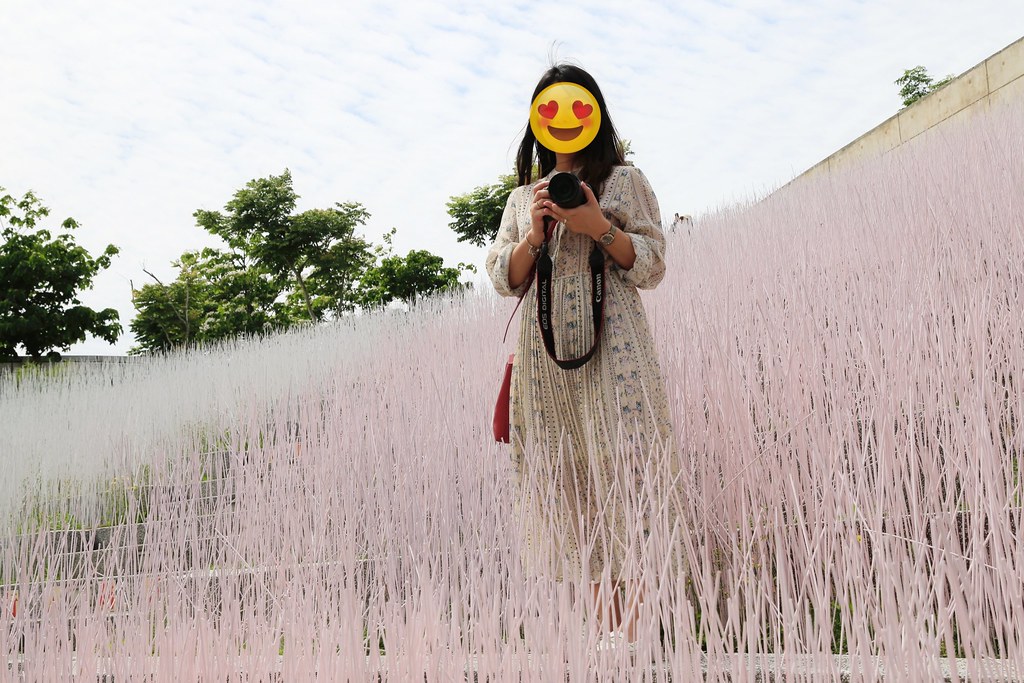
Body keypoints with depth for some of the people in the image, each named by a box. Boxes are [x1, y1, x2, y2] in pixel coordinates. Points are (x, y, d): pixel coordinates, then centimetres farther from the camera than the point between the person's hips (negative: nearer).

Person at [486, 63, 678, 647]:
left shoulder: (625, 180, 10)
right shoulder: (523, 198, 21)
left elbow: (653, 265, 3)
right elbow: (503, 278, 14)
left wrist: (598, 227, -12)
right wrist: (533, 236, -4)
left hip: (612, 355, -4)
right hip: (546, 358, 4)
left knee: (614, 483, -11)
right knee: (572, 490, 1)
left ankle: (624, 632, -8)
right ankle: (607, 631, 8)